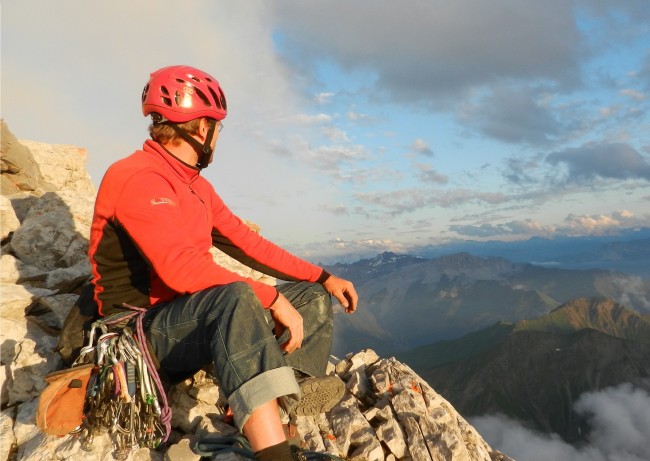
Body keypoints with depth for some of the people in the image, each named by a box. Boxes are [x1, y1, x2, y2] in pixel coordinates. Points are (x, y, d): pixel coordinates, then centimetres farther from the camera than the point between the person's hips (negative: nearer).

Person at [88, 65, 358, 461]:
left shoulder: (196, 186, 12)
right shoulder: (138, 177, -16)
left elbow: (245, 241, 9)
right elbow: (180, 267, -30)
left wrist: (323, 277, 3)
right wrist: (272, 298, -29)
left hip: (202, 317, 9)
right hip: (149, 329, -9)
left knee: (313, 298, 4)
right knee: (236, 296, -41)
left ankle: (297, 390, -17)